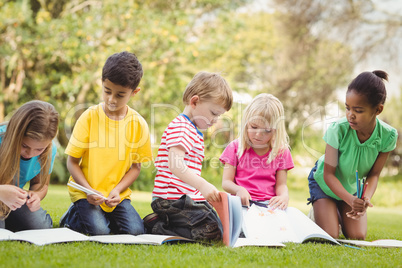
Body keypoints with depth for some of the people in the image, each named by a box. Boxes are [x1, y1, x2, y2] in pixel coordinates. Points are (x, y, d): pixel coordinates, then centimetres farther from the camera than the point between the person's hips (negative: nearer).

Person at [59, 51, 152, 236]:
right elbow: (72, 162, -4)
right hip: (85, 191, -2)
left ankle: (105, 216, 13)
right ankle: (73, 216, 8)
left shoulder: (138, 124, -2)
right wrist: (89, 191, -17)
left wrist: (117, 191, -12)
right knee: (99, 231, -24)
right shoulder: (89, 117, -8)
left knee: (135, 231, -17)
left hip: (118, 194, 3)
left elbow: (136, 167, 4)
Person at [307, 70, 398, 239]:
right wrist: (350, 200, -40)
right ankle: (318, 213, 18)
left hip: (352, 187, 3)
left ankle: (340, 215, 26)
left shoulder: (388, 136, -26)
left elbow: (374, 174, -14)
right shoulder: (338, 130, -34)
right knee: (329, 236, -14)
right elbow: (328, 174, -26)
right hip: (324, 182, -3)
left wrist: (366, 198, -35)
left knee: (357, 237, -5)